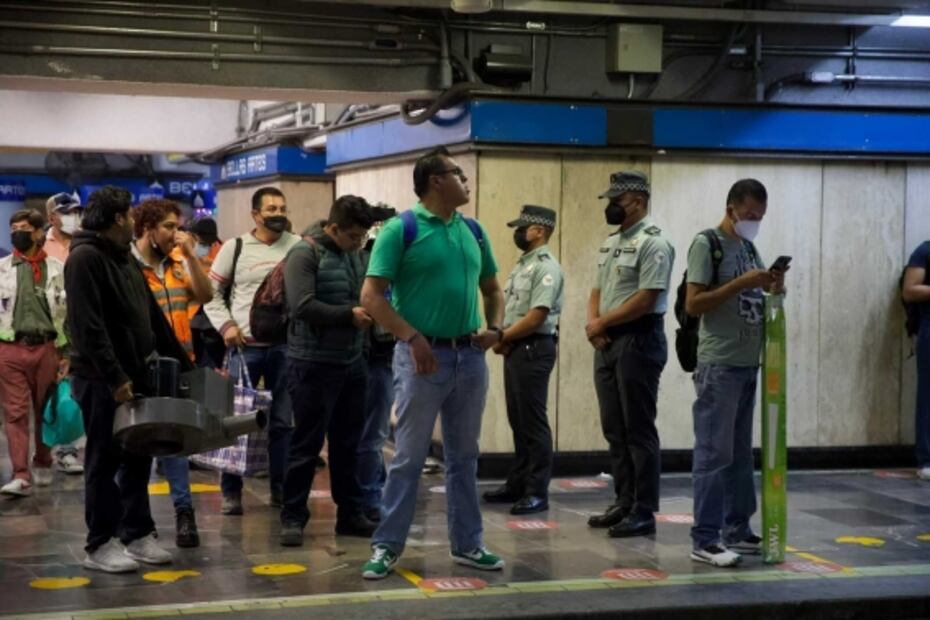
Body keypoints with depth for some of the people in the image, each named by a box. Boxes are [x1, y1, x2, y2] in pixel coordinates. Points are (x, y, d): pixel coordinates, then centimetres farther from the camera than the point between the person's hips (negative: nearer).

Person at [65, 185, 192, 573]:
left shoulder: (126, 259, 17)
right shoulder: (85, 257, -12)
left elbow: (153, 318, 21)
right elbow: (89, 326, -21)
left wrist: (183, 364, 19)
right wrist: (114, 376, -25)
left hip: (136, 375, 8)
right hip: (101, 380, -8)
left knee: (138, 460, 11)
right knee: (105, 462, -2)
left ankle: (138, 535, 19)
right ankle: (100, 546, 6)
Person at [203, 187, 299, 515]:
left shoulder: (299, 247, 5)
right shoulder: (235, 247, 4)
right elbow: (211, 291, 7)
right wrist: (225, 325, -6)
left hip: (286, 344, 1)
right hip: (245, 345, -1)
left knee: (283, 420, 7)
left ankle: (281, 488, 17)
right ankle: (231, 491, 10)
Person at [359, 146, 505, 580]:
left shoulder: (473, 231, 11)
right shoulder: (401, 229, -7)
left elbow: (492, 288, 20)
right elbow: (371, 296, -11)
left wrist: (496, 328, 1)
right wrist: (412, 338, -19)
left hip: (470, 356, 6)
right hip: (424, 355, -6)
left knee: (464, 457, 13)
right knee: (409, 457, 0)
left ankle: (467, 544, 22)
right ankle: (386, 546, 9)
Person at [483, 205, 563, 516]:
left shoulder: (546, 267, -13)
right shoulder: (522, 264, 17)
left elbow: (537, 316, -20)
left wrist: (502, 337, -11)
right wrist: (500, 337, 2)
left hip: (533, 349, -9)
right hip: (514, 349, 9)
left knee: (533, 422, -6)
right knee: (518, 421, 13)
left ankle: (537, 492, -2)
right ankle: (517, 484, 20)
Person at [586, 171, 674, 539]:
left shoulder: (652, 243, -12)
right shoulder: (610, 243, 17)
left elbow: (646, 299, -19)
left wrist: (602, 322, -11)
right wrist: (594, 322, 0)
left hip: (638, 342, -9)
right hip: (606, 343, 9)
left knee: (638, 430, -5)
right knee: (614, 429, 12)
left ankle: (644, 512, 0)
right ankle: (624, 503, 20)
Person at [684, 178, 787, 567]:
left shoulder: (749, 247, 16)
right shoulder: (706, 244, -8)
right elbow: (693, 304, -15)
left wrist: (772, 289, -1)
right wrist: (741, 283, -21)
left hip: (749, 364, 8)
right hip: (719, 366, -8)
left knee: (740, 454, 12)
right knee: (714, 454, -6)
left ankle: (737, 530, 20)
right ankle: (705, 540, -3)